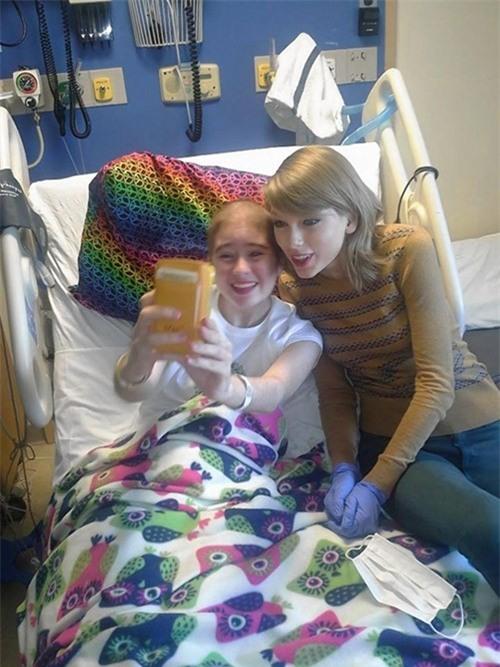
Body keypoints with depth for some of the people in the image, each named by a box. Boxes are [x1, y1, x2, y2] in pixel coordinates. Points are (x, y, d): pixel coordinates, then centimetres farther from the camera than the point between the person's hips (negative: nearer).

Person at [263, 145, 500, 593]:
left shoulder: (408, 249, -14)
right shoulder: (293, 288, -3)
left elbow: (437, 382, -15)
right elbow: (335, 392, 2)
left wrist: (378, 482, -15)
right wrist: (344, 470, -13)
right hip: (389, 440, 1)